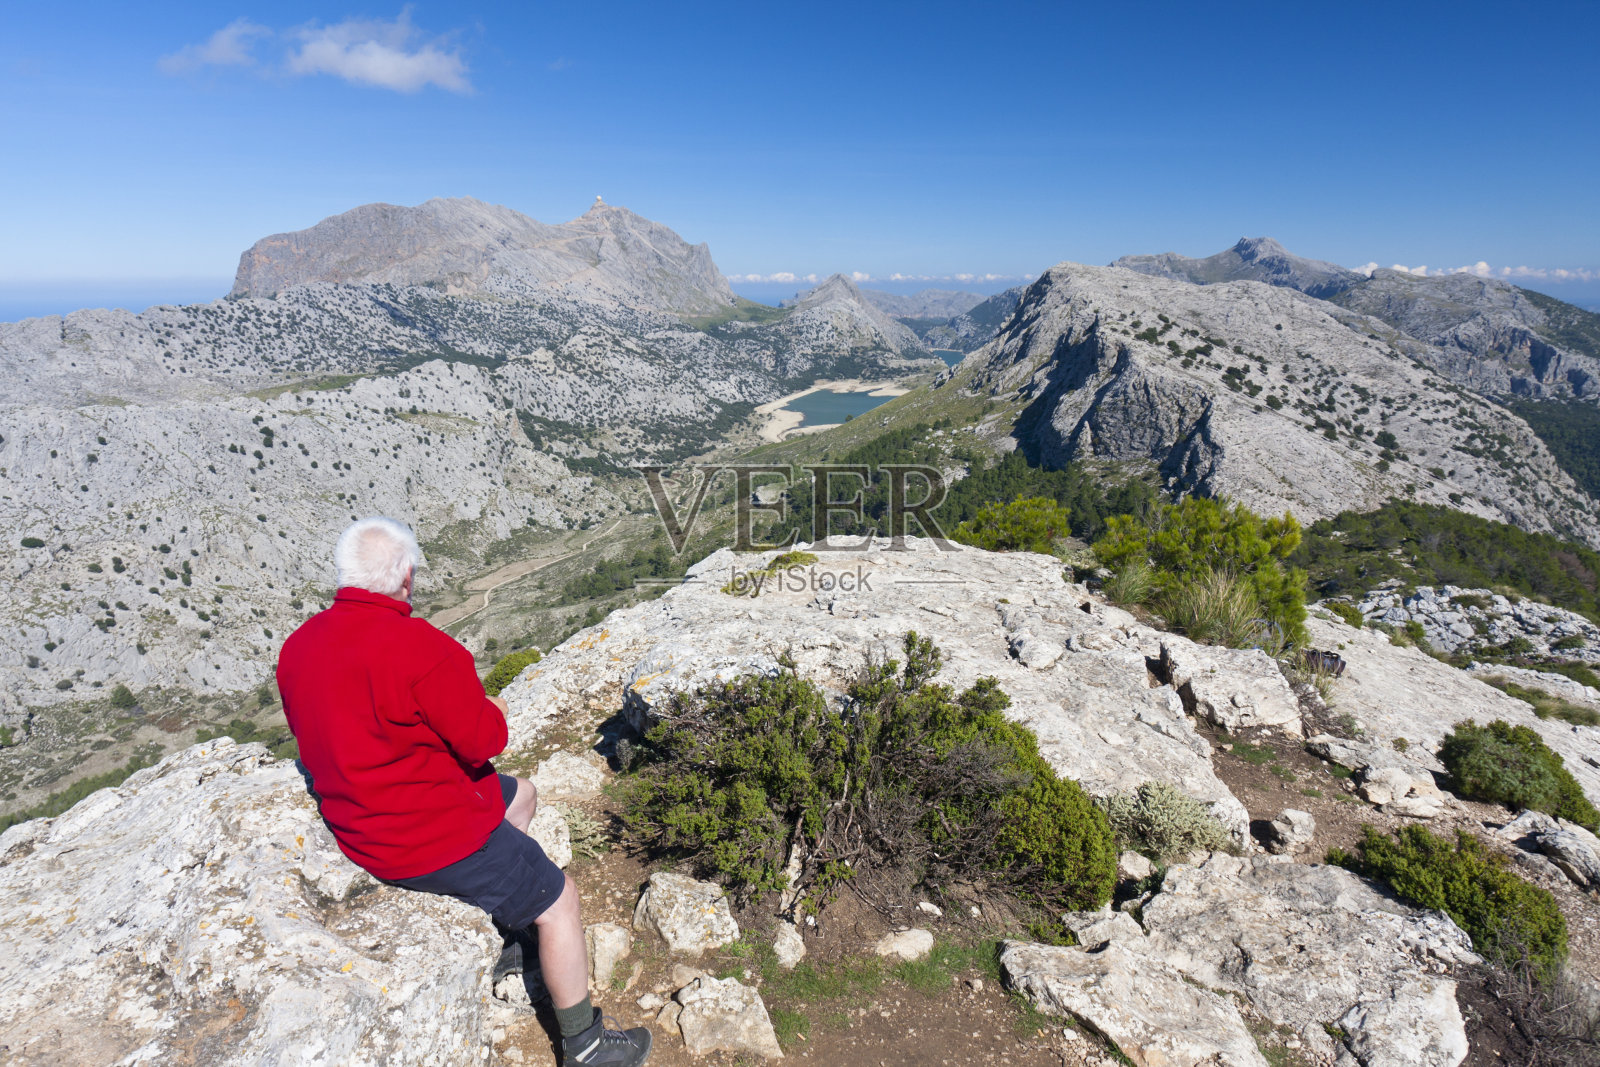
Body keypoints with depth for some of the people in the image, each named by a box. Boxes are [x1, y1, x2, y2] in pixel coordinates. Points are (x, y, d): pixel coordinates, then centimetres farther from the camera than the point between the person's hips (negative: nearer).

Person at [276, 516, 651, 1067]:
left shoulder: (296, 646, -1)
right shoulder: (420, 648, -29)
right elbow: (483, 739, -22)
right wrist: (491, 709, 1)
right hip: (432, 838, -9)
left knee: (520, 794, 27)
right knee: (560, 901, 6)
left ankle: (508, 924, 39)